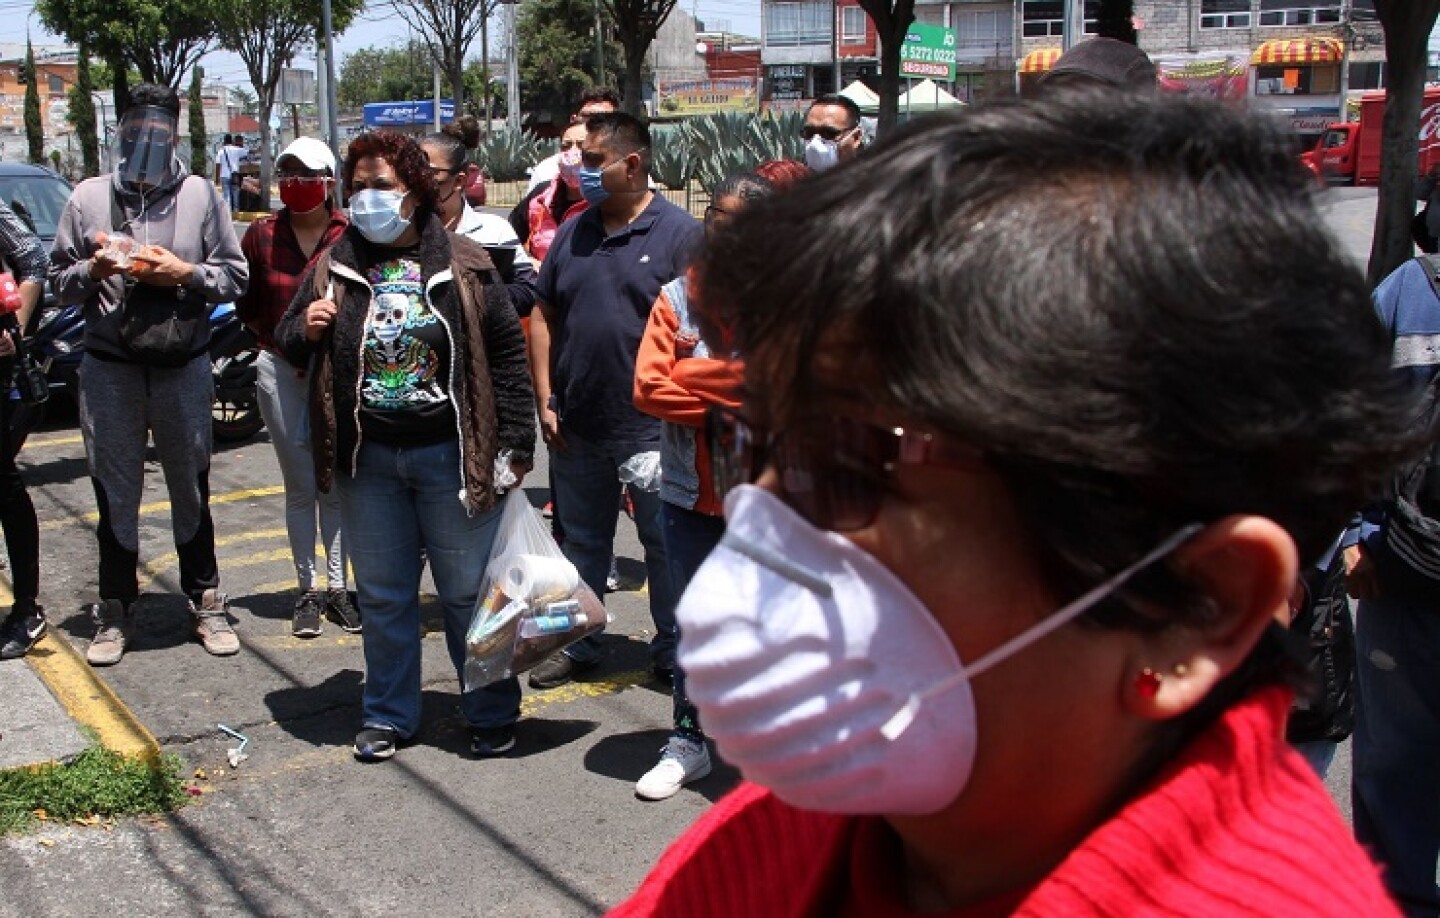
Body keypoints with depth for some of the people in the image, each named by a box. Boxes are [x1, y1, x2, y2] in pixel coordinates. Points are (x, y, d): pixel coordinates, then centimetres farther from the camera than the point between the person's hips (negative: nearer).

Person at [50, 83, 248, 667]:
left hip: (183, 366, -1)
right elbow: (59, 283, 7)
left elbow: (235, 277, 0)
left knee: (190, 488, 10)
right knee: (115, 492, 7)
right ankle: (115, 610, 19)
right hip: (109, 369, 1)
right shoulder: (89, 197, 5)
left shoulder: (199, 195, 2)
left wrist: (183, 273, -15)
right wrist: (92, 270, -12)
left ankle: (205, 601, 23)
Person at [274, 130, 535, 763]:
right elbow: (288, 345, 14)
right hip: (367, 458, 3)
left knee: (470, 591, 6)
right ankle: (389, 716, 28)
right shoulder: (332, 270, 5)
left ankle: (492, 713, 22)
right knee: (382, 595, 13)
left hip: (449, 454, -3)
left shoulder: (464, 266, -3)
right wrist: (306, 330, -11)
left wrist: (513, 446, -5)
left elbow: (506, 352, -2)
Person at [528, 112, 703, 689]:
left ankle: (673, 648, 21)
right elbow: (542, 316, 12)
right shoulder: (571, 233, 9)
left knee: (666, 543, 7)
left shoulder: (679, 233, -7)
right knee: (582, 539, 16)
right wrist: (545, 399, 4)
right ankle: (577, 644, 30)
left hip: (652, 427, -5)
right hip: (576, 426, 5)